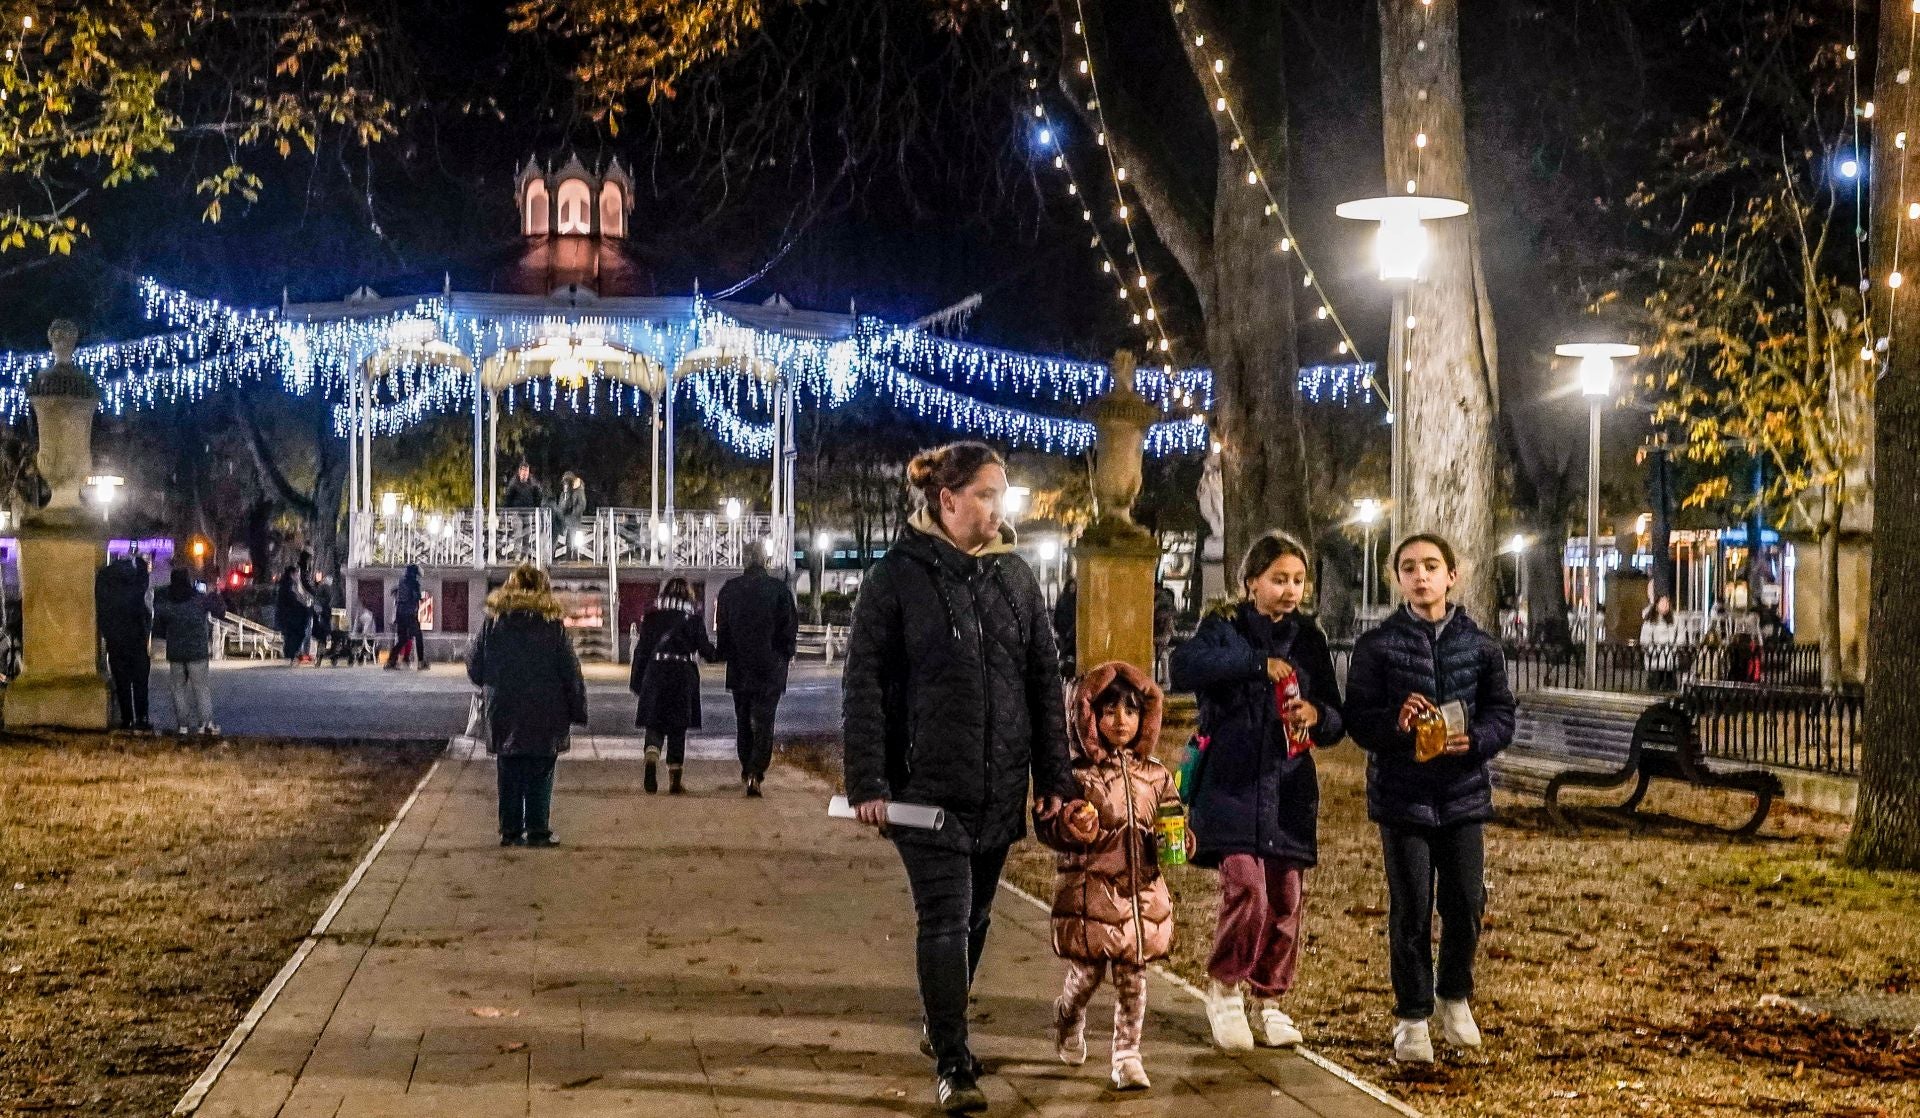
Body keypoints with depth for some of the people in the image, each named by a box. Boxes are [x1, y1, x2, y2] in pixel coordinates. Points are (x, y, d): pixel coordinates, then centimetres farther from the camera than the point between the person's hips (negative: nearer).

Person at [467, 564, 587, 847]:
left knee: (509, 775, 11)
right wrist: (578, 711, 4)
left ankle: (510, 830, 12)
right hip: (544, 714, -2)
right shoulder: (552, 625, -6)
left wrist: (488, 688, 26)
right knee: (540, 775, 5)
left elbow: (475, 668, 5)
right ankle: (538, 831, 3)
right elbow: (571, 672, -4)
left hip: (503, 713, 2)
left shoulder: (492, 622, -1)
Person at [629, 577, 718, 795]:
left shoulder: (652, 615, 5)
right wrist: (719, 654, 24)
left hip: (655, 673, 1)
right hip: (684, 675, -1)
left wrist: (636, 681, 10)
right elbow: (705, 649, 1)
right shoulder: (693, 616, 1)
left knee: (654, 725, 5)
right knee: (677, 728, 7)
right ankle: (675, 780, 6)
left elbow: (641, 649, 5)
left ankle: (651, 761, -24)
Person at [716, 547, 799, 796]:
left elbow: (721, 626, 5)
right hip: (770, 669, -2)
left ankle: (747, 770, 26)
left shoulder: (729, 589, -1)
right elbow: (791, 626, -3)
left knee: (743, 720, 18)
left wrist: (725, 655, 17)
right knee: (764, 722, -2)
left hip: (739, 667, 2)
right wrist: (785, 656, 12)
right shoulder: (779, 589, -7)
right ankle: (755, 774, -15)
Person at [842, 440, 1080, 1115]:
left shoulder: (1016, 577, 9)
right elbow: (863, 686, -7)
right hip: (926, 786, -5)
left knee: (975, 917, 15)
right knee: (946, 919, -9)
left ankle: (942, 1026, 35)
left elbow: (1046, 684, 11)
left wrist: (1054, 777, 7)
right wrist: (866, 783, -12)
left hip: (1000, 790, 5)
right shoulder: (898, 577, -5)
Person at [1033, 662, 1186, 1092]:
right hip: (1090, 892, -3)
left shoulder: (1155, 775, 6)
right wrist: (1069, 829, -29)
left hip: (1142, 894, 3)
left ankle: (1127, 1056, 14)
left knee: (1133, 979, 4)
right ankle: (1068, 1024, 38)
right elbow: (1045, 825, -8)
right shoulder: (1077, 775, -7)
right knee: (1086, 973, 7)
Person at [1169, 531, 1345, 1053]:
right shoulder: (1225, 627, 0)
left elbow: (1336, 723, 11)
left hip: (1289, 786, 4)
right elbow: (1184, 666, -22)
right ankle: (1223, 987, 5)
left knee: (1285, 900, 4)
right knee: (1245, 889, -16)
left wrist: (1317, 716, -12)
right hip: (1232, 783, -4)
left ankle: (1271, 999, 21)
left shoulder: (1309, 638, 12)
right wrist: (1257, 664, -27)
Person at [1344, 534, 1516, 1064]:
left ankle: (1455, 997, 31)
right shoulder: (1377, 645, -2)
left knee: (1467, 904, 7)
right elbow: (1358, 721, -4)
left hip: (1463, 795, 2)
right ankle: (1412, 1017, 14)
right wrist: (1396, 722, -24)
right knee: (1411, 910, 1)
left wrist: (1474, 740, -15)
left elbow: (1501, 715, 5)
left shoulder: (1479, 645, 4)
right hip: (1402, 795, -2)